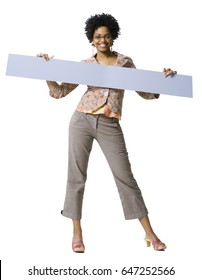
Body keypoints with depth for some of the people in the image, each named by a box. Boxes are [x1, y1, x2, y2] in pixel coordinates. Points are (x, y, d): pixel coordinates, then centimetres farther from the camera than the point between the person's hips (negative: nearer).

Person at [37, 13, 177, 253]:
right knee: (76, 176, 2)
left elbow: (146, 93, 13)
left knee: (125, 177, -1)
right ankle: (77, 233, 17)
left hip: (110, 126, 0)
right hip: (82, 121, 1)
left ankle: (149, 233, 11)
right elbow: (59, 92, 8)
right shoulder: (85, 65, 8)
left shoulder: (125, 62, 10)